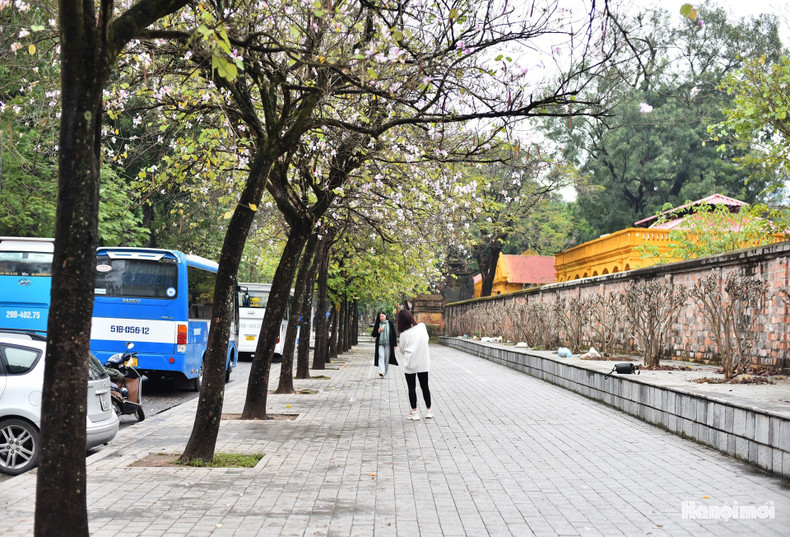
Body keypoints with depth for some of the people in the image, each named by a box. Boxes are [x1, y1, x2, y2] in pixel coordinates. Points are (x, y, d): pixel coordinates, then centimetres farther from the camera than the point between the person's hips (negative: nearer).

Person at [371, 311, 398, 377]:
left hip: (388, 344, 0)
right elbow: (373, 335, 8)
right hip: (380, 344, 0)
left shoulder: (390, 323, 3)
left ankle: (385, 372, 15)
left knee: (387, 358, 3)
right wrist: (379, 331, -10)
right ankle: (381, 371, -29)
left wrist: (394, 344, -1)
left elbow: (394, 334, 3)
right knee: (381, 357, -16)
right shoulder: (377, 324, 7)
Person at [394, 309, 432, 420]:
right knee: (424, 386, 15)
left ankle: (414, 412, 10)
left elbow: (402, 350, -4)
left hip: (410, 364, -3)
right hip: (423, 363, 3)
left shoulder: (404, 335, -17)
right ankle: (428, 410, 22)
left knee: (412, 388, 8)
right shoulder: (422, 327, -8)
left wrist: (397, 349, 19)